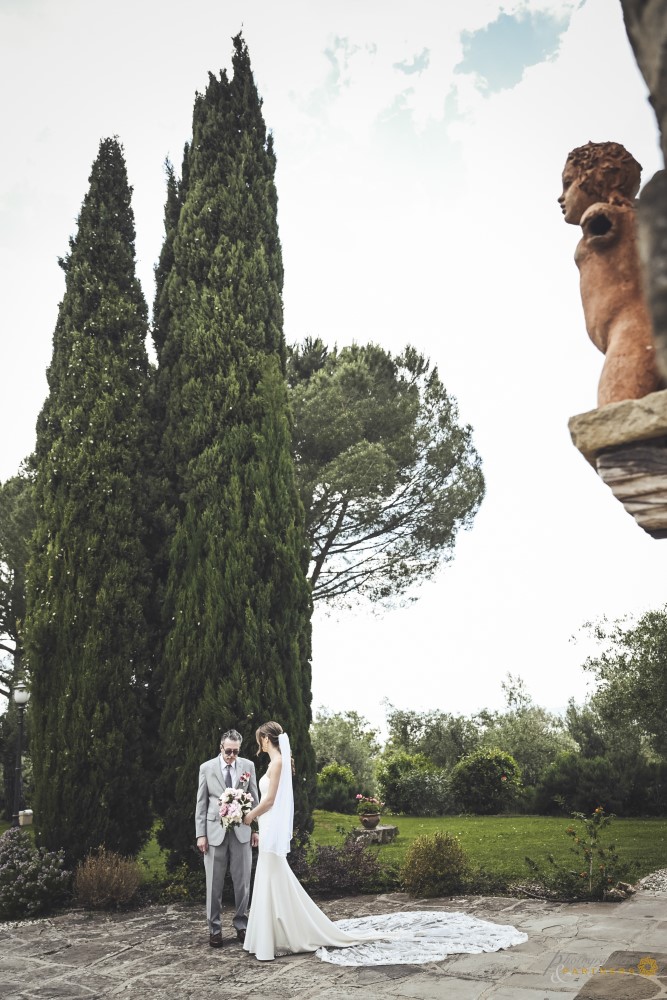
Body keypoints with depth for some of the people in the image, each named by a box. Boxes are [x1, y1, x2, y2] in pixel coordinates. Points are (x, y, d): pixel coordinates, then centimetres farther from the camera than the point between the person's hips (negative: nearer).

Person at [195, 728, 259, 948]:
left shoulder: (248, 766, 2)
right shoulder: (206, 768, 0)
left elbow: (254, 799, 7)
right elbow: (201, 803, 2)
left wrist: (256, 829, 3)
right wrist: (200, 834, -3)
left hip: (242, 831, 1)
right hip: (215, 831, -1)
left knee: (242, 881, 6)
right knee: (214, 883, 5)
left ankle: (241, 925, 20)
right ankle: (214, 928, 18)